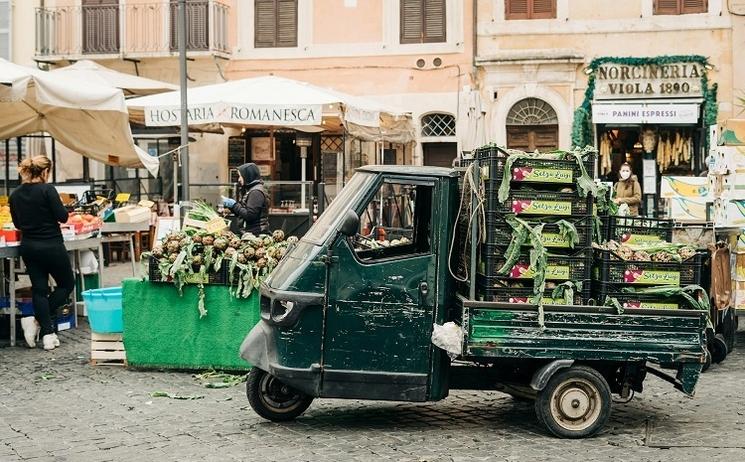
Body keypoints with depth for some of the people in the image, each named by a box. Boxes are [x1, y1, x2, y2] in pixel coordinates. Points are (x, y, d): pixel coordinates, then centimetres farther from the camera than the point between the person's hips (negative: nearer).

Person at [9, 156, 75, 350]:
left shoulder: (15, 194, 3)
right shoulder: (47, 190, -15)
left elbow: (17, 224, 11)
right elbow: (63, 217, -15)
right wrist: (59, 205, 5)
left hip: (28, 247, 6)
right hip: (51, 246, -5)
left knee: (39, 288, 9)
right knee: (67, 284, 12)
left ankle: (47, 334, 3)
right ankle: (38, 320, -1)